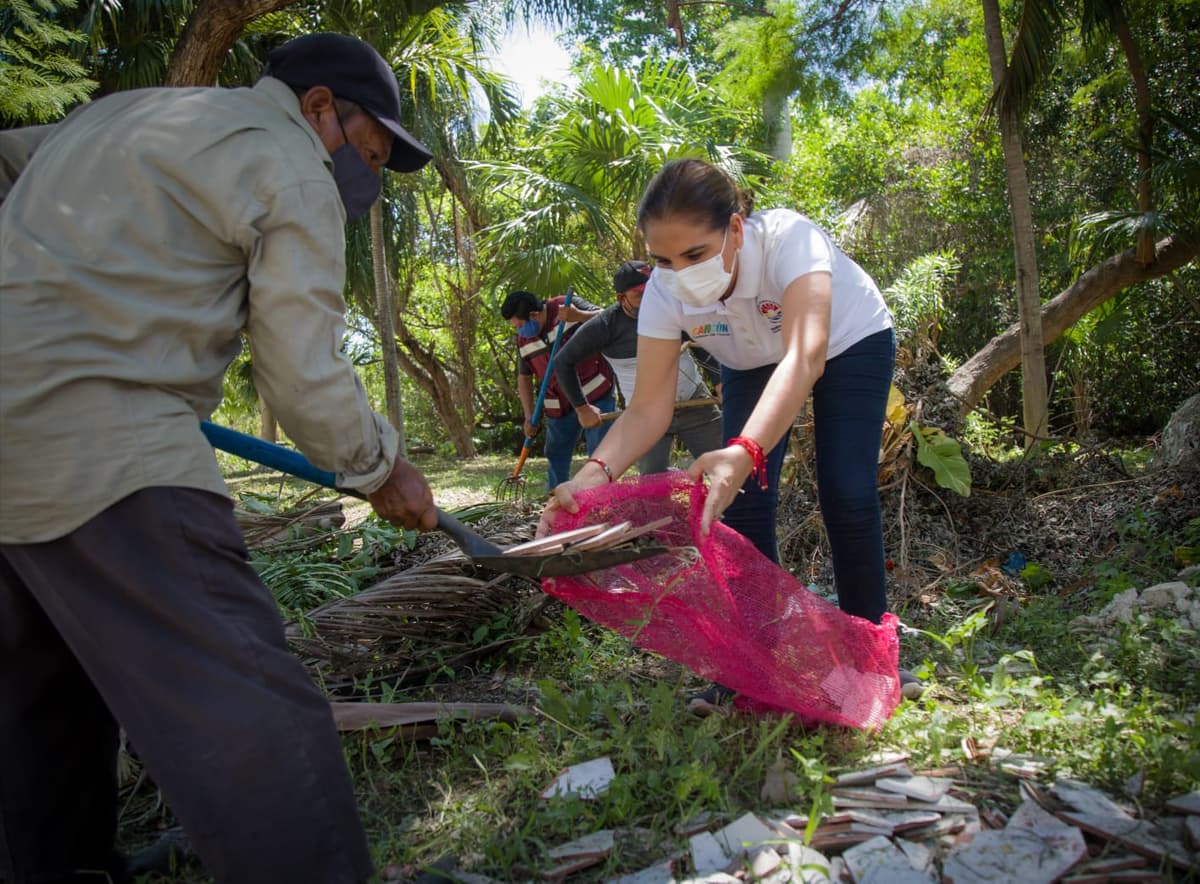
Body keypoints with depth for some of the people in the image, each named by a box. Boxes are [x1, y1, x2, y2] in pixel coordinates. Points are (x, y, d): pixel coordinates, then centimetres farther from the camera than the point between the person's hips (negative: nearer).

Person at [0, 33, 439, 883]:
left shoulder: (126, 110, 24)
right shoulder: (292, 173, -1)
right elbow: (305, 377, -6)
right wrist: (382, 470, 8)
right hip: (99, 451, -9)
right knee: (253, 718, -12)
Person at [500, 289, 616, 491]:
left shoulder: (568, 305, -9)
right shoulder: (524, 340, 4)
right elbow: (524, 378, 11)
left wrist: (577, 316, -32)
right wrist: (529, 417, 2)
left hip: (596, 395, -5)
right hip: (559, 407, 5)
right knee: (555, 458, 10)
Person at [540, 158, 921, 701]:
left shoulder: (788, 238, -41)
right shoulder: (664, 293, -29)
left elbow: (805, 356, -54)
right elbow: (648, 408, -30)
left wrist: (744, 453, -71)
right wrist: (597, 472, -50)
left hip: (849, 343, -3)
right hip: (754, 366, 3)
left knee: (847, 494, -15)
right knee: (742, 500, -12)